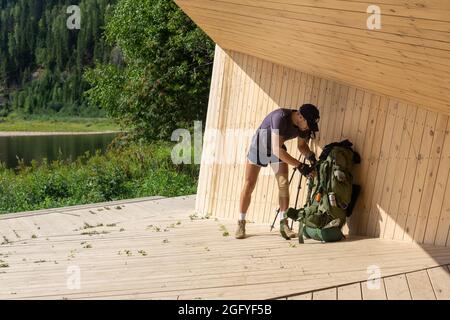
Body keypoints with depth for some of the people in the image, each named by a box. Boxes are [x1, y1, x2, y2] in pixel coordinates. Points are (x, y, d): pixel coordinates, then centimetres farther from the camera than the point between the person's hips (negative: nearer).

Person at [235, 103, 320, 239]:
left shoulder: (303, 125, -18)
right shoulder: (281, 117, -38)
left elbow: (302, 145, 1)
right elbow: (277, 149, -42)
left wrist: (310, 155, -21)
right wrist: (299, 165, -42)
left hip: (278, 149, 5)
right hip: (259, 146, -5)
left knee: (284, 184, -11)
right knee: (249, 185, -3)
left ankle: (283, 224, -6)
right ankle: (241, 224, 7)